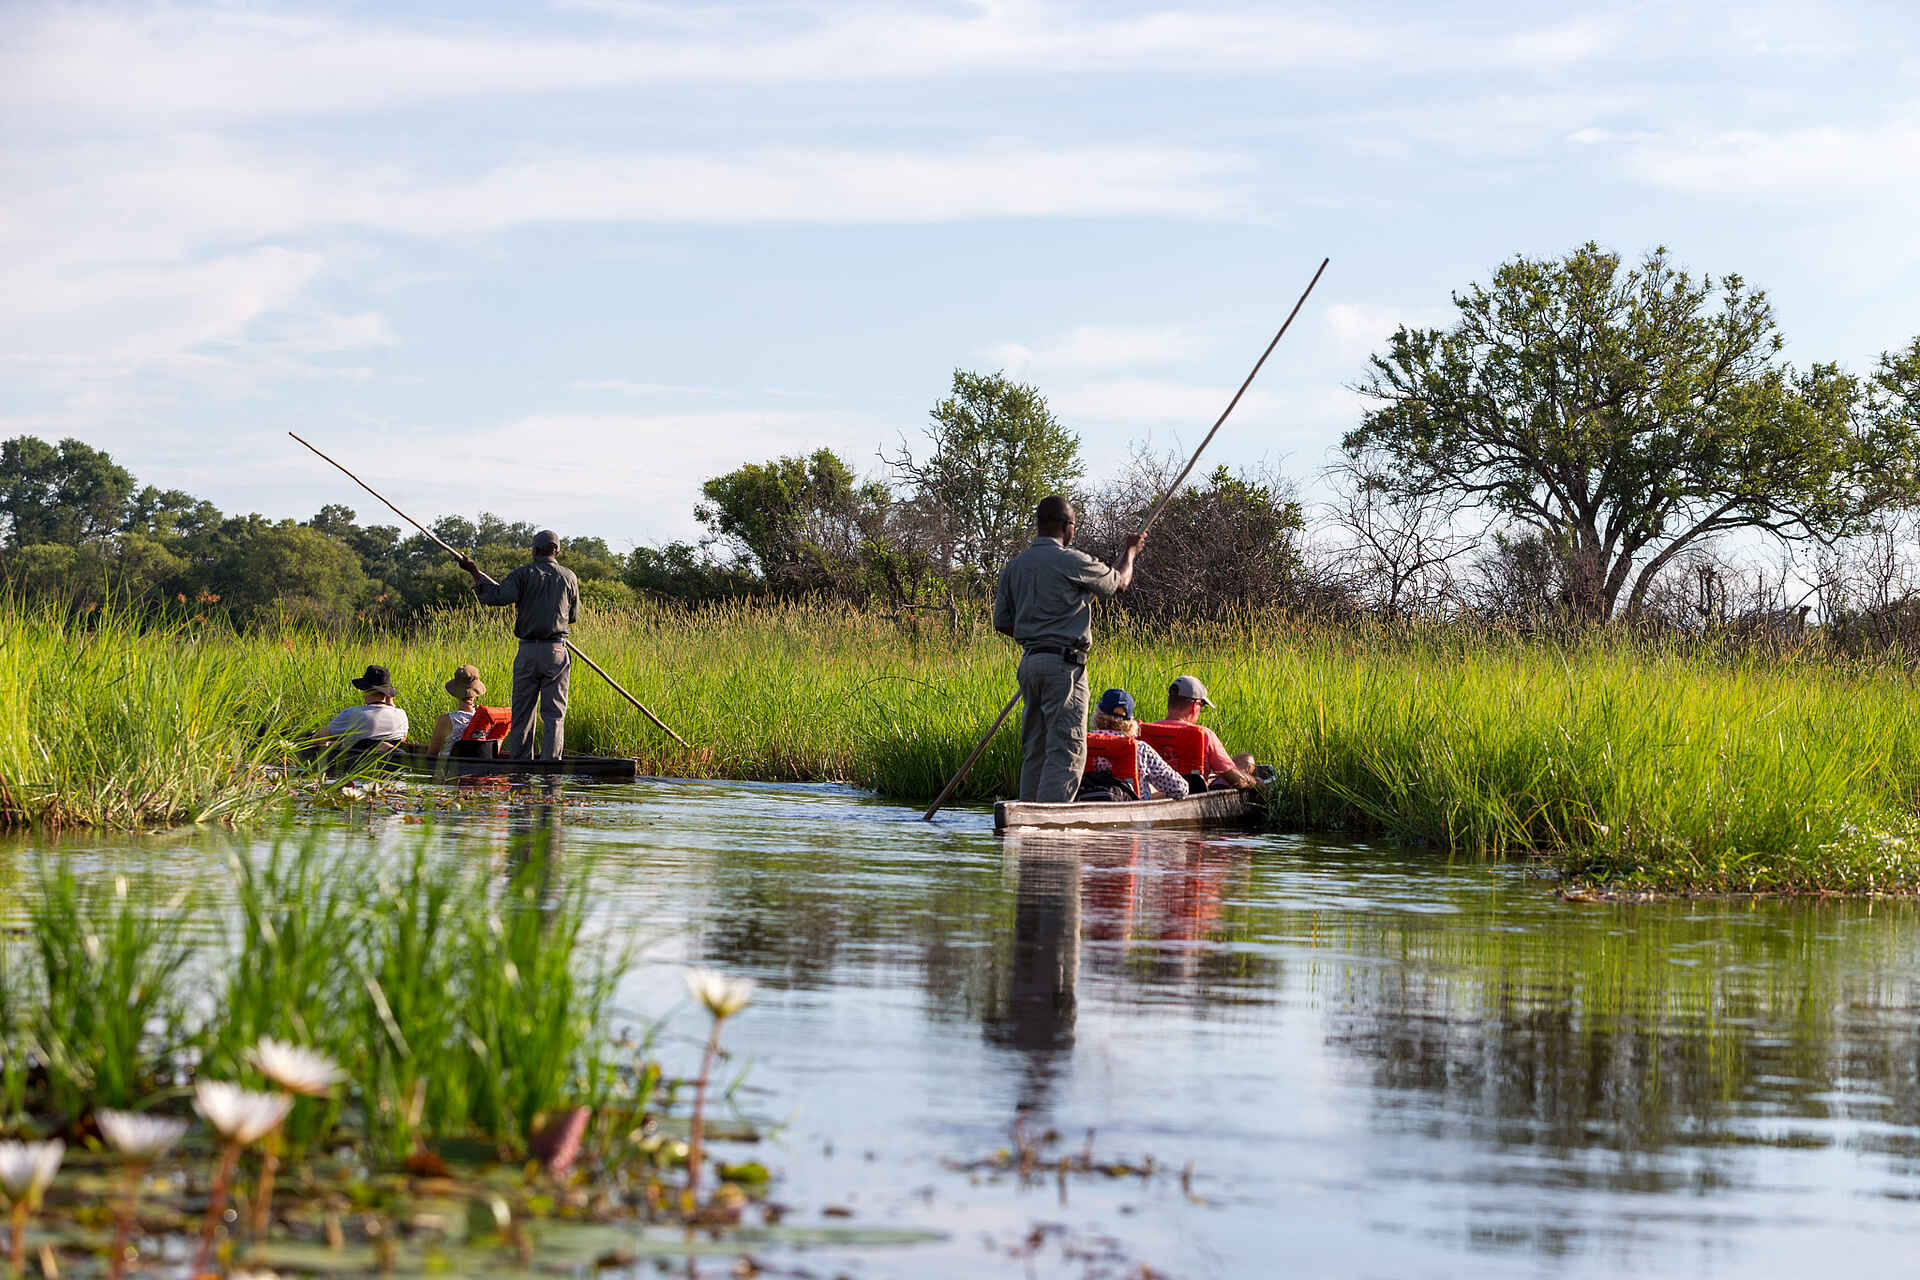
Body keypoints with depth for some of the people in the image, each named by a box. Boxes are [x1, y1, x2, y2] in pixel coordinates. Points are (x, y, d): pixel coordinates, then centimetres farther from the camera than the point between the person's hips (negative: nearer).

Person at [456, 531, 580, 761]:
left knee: (522, 713, 8)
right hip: (557, 651, 0)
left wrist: (474, 571, -2)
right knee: (554, 714, 2)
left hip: (528, 651, 0)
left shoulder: (524, 574, -2)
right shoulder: (569, 578, 4)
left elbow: (495, 595, -13)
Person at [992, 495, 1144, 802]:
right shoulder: (1071, 561, -9)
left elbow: (1002, 624, 15)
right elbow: (1119, 582, 8)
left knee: (1034, 750, 12)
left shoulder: (1013, 566, 11)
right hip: (1064, 663, -7)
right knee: (1066, 749, -8)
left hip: (1029, 661, 7)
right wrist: (1130, 552, 27)